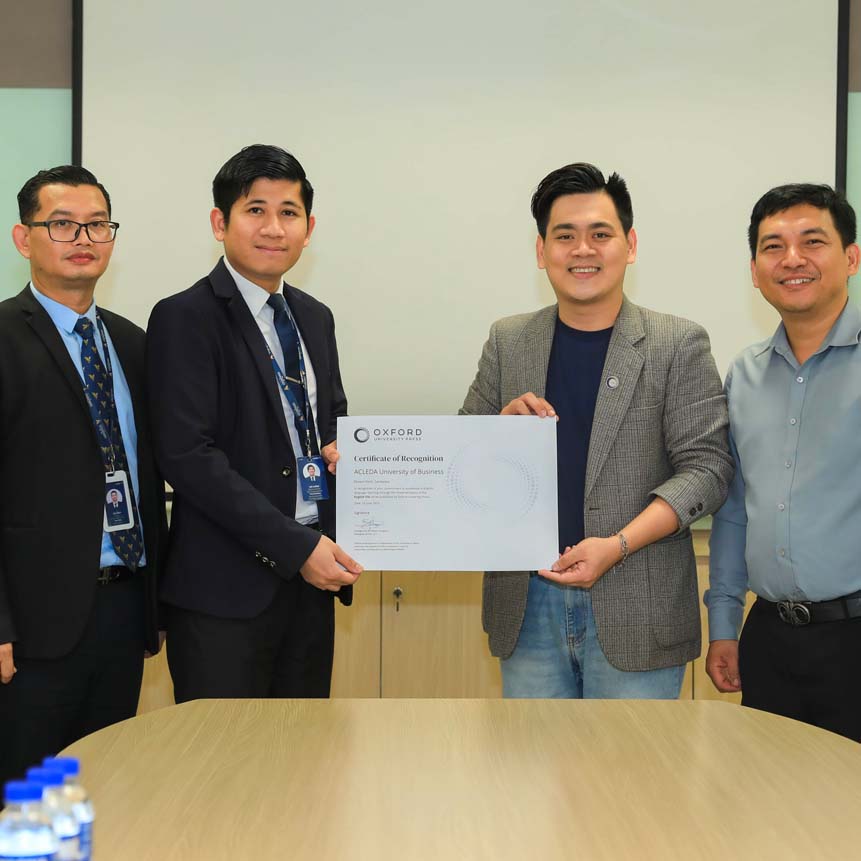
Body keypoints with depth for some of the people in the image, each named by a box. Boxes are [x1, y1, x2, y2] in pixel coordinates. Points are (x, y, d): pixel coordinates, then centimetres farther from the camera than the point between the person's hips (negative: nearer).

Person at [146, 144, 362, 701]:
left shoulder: (315, 318, 14)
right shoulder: (185, 319, -9)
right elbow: (189, 456, -17)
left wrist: (343, 449, -1)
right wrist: (295, 546, -18)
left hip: (310, 576, 7)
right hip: (226, 588, -6)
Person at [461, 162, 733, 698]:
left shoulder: (679, 343, -2)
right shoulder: (508, 342, 8)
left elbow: (706, 466, -6)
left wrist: (618, 544, -18)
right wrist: (503, 426, -9)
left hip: (635, 613, -3)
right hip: (527, 605, 3)